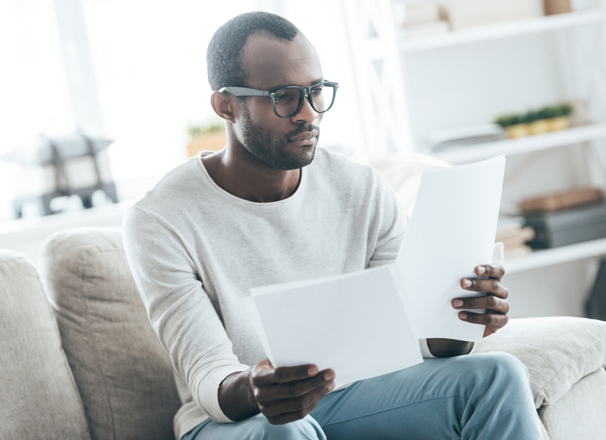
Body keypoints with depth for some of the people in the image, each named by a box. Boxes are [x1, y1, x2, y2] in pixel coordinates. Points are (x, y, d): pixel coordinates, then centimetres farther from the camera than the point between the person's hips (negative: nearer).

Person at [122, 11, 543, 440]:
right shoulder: (161, 220, -14)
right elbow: (209, 379, -19)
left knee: (497, 376, -19)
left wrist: (462, 321, -28)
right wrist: (250, 391, -44)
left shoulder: (364, 191, -1)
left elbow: (423, 342, -3)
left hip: (350, 395, 4)